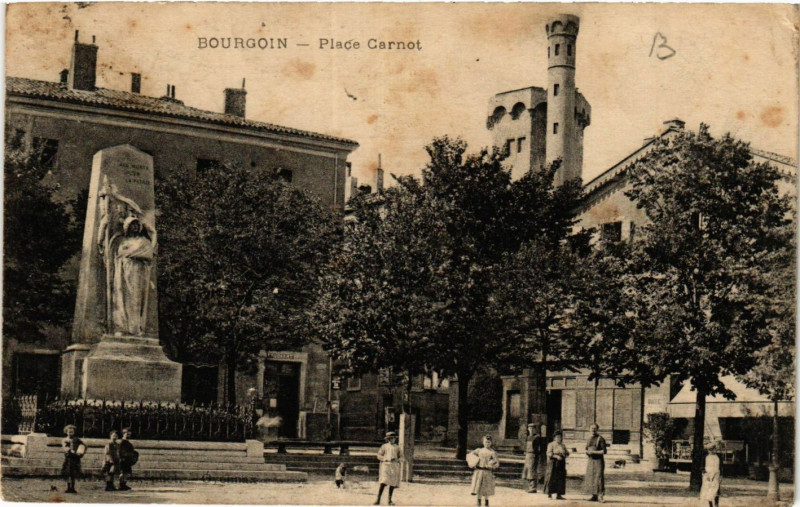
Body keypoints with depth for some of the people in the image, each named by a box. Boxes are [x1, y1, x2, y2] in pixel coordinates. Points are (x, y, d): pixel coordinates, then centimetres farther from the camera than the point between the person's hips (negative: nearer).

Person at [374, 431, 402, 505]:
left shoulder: (397, 447, 14)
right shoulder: (384, 446, 6)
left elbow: (401, 456, 17)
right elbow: (379, 456, 2)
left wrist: (396, 459, -3)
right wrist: (386, 459, -13)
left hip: (394, 466, 3)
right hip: (385, 465, -3)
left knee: (392, 484, 1)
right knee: (383, 482, -15)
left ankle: (390, 500, 10)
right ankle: (378, 500, -14)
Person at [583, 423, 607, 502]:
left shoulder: (600, 439, -8)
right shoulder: (589, 439, 14)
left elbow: (604, 451, -13)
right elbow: (586, 449, 22)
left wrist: (593, 452, -18)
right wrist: (587, 452, -2)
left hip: (598, 461, -7)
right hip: (590, 460, 7)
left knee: (599, 478, -12)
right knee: (591, 478, 4)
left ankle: (601, 496, -13)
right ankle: (594, 496, 9)